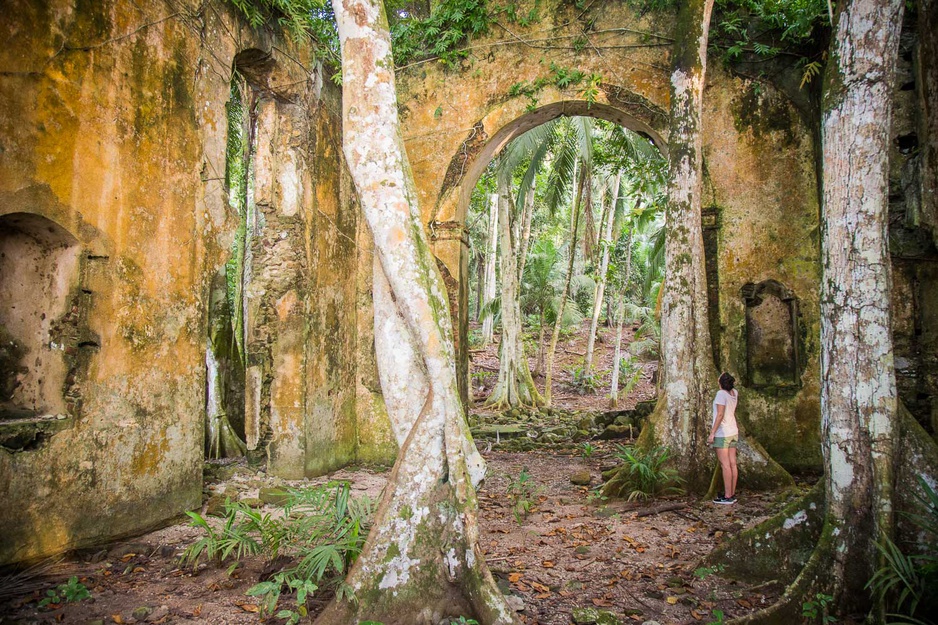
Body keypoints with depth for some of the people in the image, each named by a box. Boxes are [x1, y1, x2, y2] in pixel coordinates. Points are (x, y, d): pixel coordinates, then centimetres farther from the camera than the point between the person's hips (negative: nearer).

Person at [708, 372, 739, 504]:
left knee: (725, 465, -6)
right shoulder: (735, 393, 5)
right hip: (733, 432, 8)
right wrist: (726, 376, 22)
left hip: (722, 433, -8)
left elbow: (720, 415, -20)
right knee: (732, 464, 8)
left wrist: (712, 433, -18)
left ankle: (727, 497, -4)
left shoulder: (721, 393, -16)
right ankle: (732, 494, 14)